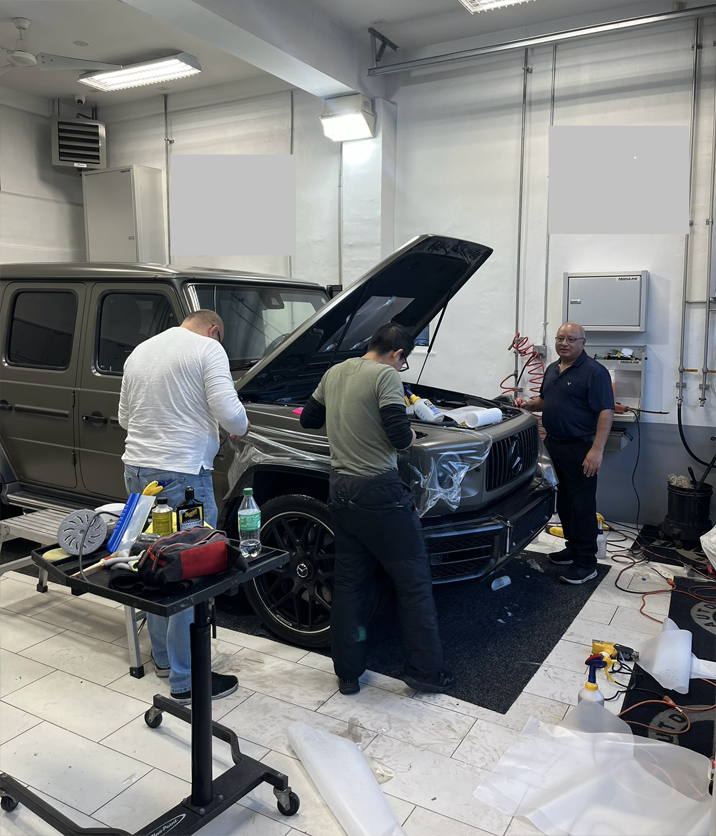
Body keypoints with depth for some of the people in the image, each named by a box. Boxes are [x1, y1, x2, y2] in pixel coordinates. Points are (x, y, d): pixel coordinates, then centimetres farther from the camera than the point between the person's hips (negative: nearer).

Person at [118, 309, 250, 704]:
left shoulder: (139, 351, 16)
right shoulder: (208, 349, -7)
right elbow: (228, 411, -16)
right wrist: (242, 428, 5)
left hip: (136, 468, 8)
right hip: (181, 475, -8)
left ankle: (163, 656, 32)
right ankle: (186, 679, 8)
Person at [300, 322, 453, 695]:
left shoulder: (334, 373, 11)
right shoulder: (386, 376, -12)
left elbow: (308, 418, 20)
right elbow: (398, 435, -20)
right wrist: (409, 436, 2)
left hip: (341, 492, 7)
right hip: (378, 491, -7)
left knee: (349, 582, 14)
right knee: (414, 580, 7)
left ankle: (347, 673, 23)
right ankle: (424, 669, 14)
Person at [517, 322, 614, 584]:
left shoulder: (594, 371, -12)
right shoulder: (552, 369, 14)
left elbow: (606, 412, -18)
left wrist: (597, 450, -25)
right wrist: (528, 405, 5)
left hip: (579, 448, -8)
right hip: (553, 445, 9)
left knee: (582, 504, -3)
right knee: (564, 501, 17)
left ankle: (586, 563, 4)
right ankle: (573, 548, 31)